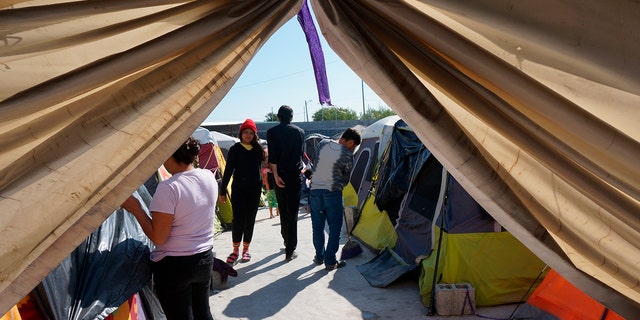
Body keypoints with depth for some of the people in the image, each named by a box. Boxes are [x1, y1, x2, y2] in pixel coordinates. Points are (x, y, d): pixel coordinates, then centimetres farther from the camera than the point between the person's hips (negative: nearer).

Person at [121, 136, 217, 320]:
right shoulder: (209, 177, -2)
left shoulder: (168, 188, -21)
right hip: (205, 258, 6)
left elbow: (158, 237, -18)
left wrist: (136, 209, -8)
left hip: (174, 266, -6)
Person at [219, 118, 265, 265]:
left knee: (250, 219, 6)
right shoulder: (235, 149, -1)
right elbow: (228, 170, -1)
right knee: (238, 219, -4)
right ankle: (235, 250, 9)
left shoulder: (258, 149, 5)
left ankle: (246, 249, 19)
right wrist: (222, 191, -2)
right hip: (238, 189, -2)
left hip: (254, 189, 2)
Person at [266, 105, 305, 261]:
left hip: (280, 175, 0)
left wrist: (275, 174, -10)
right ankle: (290, 250, -3)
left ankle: (287, 241, 31)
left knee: (283, 210, 17)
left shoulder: (272, 132, 0)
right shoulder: (300, 131, 5)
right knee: (292, 212, -1)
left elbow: (272, 156, -10)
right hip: (295, 175, 0)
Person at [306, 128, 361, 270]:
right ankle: (330, 261, 10)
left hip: (315, 190, 5)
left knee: (317, 227, 16)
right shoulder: (347, 155, -11)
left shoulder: (323, 143, 1)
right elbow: (346, 179, -2)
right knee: (334, 228, 8)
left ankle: (319, 257, 28)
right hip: (333, 193, -4)